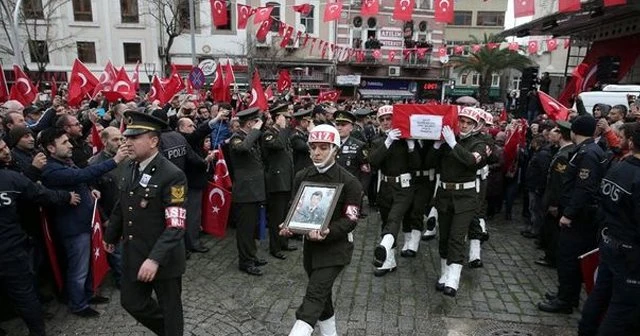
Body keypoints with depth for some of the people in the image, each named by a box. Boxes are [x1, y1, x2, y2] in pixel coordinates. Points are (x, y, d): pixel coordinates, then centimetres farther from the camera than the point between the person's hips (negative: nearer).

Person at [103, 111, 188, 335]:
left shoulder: (172, 176, -22)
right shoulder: (130, 169, 3)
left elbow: (176, 226, -26)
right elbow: (121, 207, 16)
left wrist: (155, 259, -34)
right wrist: (111, 236, 25)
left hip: (162, 259, -7)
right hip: (133, 254, 7)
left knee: (170, 308, 12)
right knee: (131, 301, 19)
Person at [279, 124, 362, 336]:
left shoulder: (349, 182, -12)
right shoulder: (302, 177, 2)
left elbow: (350, 220, -14)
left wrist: (327, 233, -30)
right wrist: (289, 227, -10)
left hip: (336, 246, -5)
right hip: (310, 245, 6)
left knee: (314, 295, -15)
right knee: (321, 295, 18)